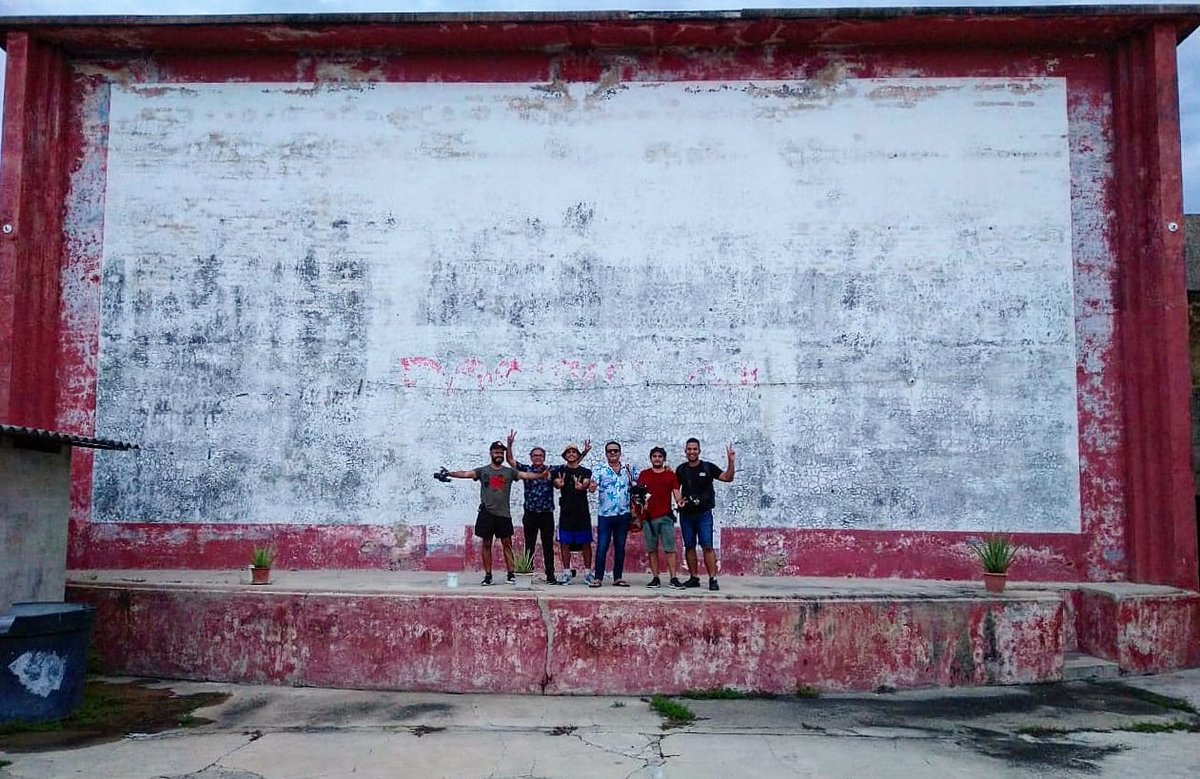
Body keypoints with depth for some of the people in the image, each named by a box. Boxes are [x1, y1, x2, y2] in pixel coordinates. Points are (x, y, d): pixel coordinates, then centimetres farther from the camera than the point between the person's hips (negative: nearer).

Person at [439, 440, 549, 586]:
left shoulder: (509, 471, 7)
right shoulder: (482, 471, 4)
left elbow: (526, 475, -5)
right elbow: (465, 474, -9)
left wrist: (541, 475, -22)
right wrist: (449, 474, -24)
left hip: (504, 513, 0)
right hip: (486, 512, 0)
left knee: (507, 544, 2)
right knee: (486, 544, 4)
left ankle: (511, 574, 7)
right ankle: (488, 575, 11)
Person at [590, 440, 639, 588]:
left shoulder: (629, 469, 8)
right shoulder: (600, 470, 0)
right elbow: (592, 482, -15)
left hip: (623, 515, 3)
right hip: (605, 515, -3)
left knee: (620, 547, 9)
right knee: (602, 547, -3)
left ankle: (618, 577, 16)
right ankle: (598, 578, 3)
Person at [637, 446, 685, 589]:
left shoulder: (671, 475, 9)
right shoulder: (644, 475, 11)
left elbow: (676, 493, 3)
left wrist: (679, 501, -18)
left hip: (666, 516, -1)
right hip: (648, 517, 1)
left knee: (669, 548, -6)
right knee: (652, 549, 4)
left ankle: (674, 578, -6)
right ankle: (655, 578, 9)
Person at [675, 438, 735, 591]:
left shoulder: (708, 467, 0)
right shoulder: (681, 469, 8)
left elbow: (728, 477, -4)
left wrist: (730, 461, -17)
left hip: (704, 513, -3)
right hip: (686, 514, 3)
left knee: (707, 546, -9)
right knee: (689, 546, 7)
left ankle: (712, 579, -8)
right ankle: (693, 578, 15)